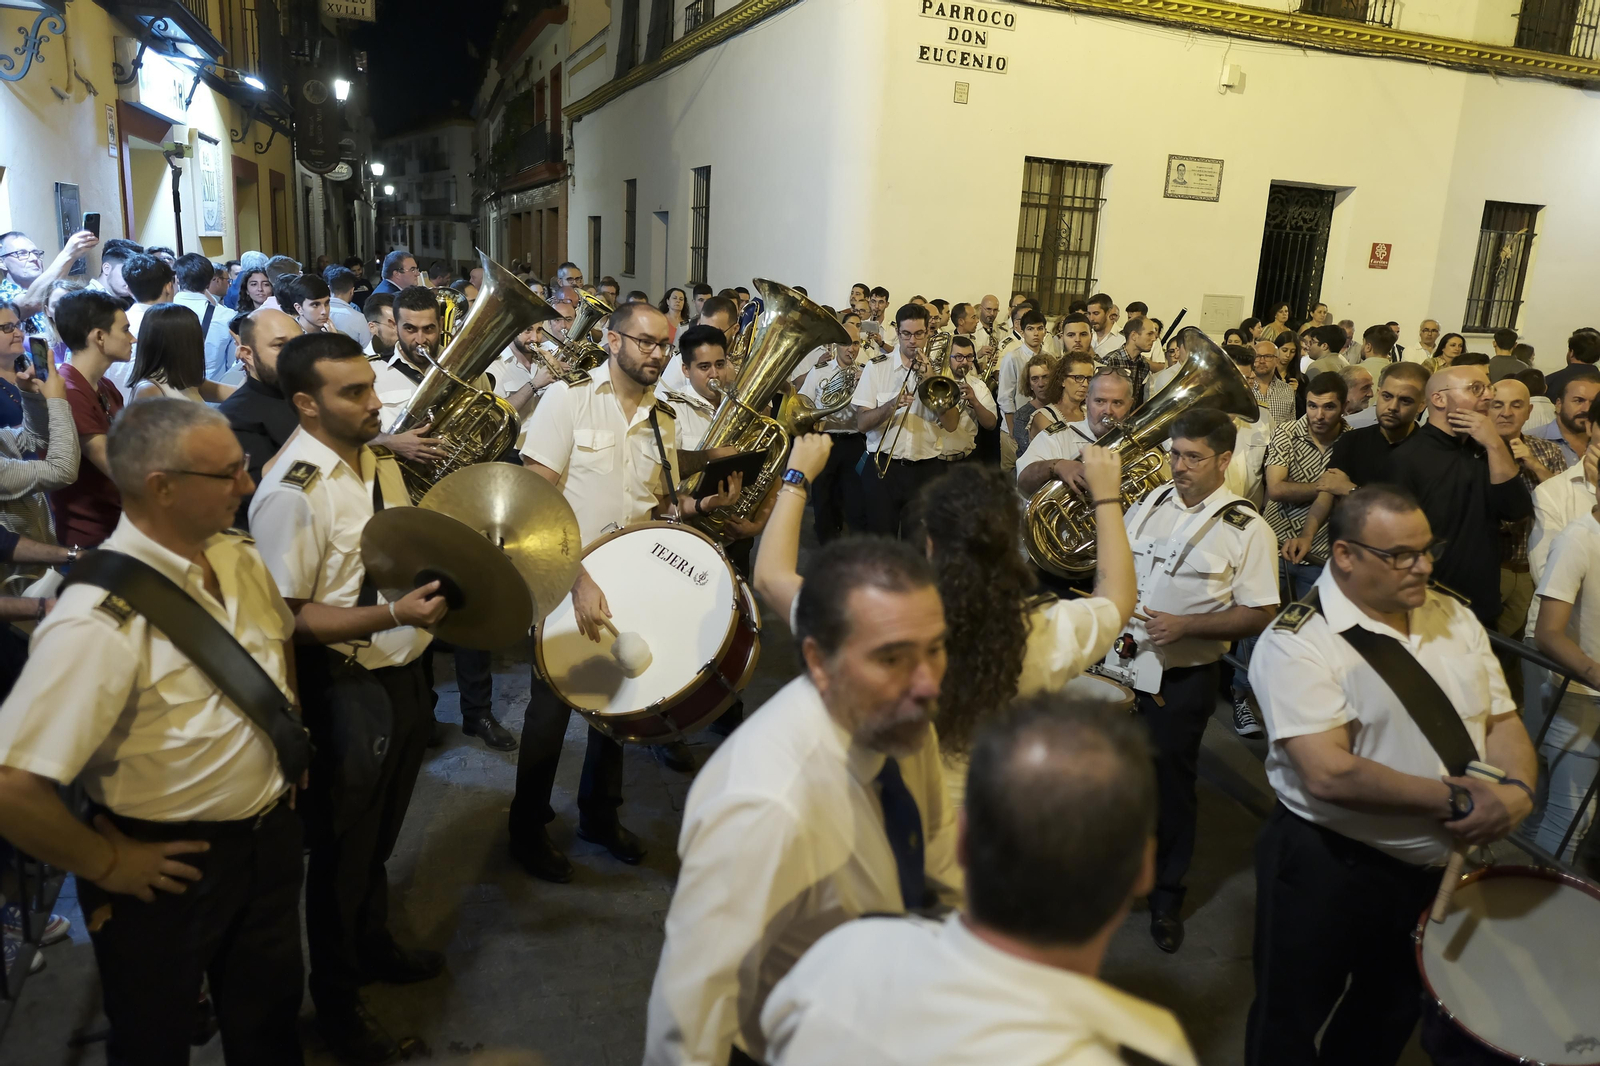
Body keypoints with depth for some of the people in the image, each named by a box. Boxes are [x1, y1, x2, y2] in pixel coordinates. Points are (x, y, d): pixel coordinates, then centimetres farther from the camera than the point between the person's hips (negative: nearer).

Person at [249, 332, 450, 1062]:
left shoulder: (379, 461, 2)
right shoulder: (291, 494, -24)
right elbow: (291, 617, -23)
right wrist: (393, 614, -31)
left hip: (402, 673, 8)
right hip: (343, 690, -7)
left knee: (380, 833, 26)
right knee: (342, 849, 13)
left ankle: (374, 946, 51)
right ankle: (335, 1000, 36)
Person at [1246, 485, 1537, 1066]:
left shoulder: (1454, 617, 2)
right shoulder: (1298, 643, -22)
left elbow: (1502, 720, 7)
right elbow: (1329, 773, -29)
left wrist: (1516, 791, -14)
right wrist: (1455, 800, -23)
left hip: (1442, 865, 7)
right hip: (1329, 866, -6)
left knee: (1391, 1015, 27)